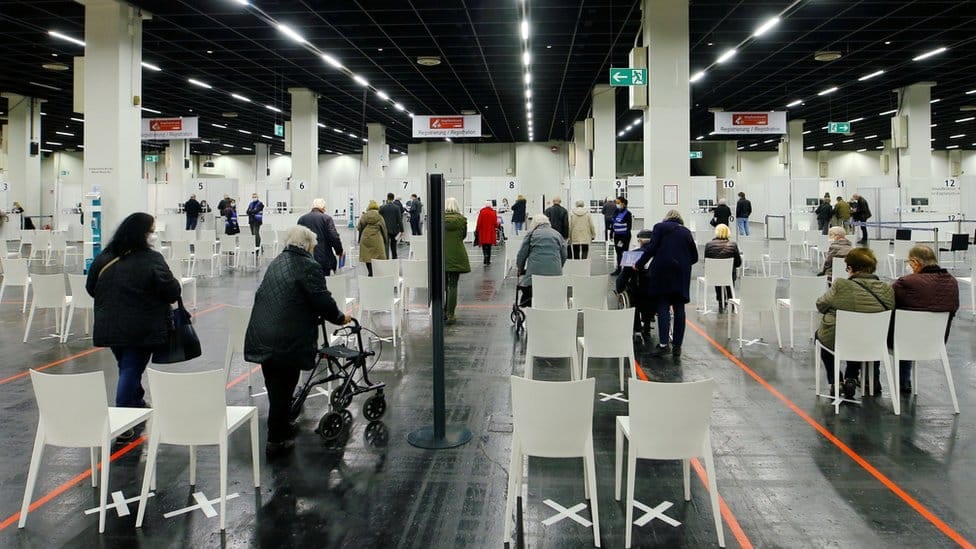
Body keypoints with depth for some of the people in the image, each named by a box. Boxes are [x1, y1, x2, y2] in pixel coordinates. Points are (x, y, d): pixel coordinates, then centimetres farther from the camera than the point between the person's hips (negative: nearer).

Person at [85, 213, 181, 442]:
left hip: (109, 327, 6)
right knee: (131, 371, 0)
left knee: (127, 369, 23)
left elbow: (90, 288, 12)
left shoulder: (104, 257, 3)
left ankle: (137, 405, 41)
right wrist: (175, 284, 7)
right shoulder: (151, 260, -15)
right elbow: (172, 292, -15)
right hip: (141, 329, -6)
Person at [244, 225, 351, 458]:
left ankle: (282, 429, 35)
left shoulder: (276, 263, 15)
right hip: (287, 341, -8)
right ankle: (276, 441, 13)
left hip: (261, 338, 8)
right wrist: (340, 317, 7)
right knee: (283, 390, 4)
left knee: (276, 390, 18)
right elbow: (323, 301, -13)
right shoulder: (308, 267, -11)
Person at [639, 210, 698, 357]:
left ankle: (663, 343, -14)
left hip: (663, 270, -3)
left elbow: (652, 248, -6)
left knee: (663, 306, -3)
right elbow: (694, 257, 15)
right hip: (682, 273, 3)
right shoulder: (686, 232, 17)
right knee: (679, 308, 5)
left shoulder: (660, 227, 6)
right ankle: (677, 346, 5)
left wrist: (639, 264, 1)